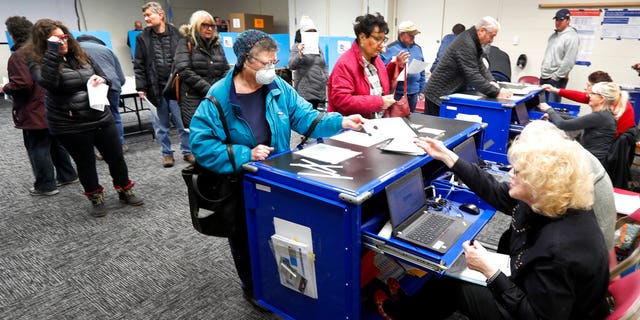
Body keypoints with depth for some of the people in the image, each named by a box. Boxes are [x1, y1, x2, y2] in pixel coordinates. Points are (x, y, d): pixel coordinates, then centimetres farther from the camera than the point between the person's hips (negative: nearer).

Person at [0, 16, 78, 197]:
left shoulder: (18, 55, -17)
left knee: (37, 149, 1)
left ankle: (46, 186, 9)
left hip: (34, 112, -8)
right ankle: (67, 175, 28)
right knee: (55, 143, 19)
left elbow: (22, 84, -24)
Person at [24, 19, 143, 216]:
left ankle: (125, 191, 31)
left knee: (116, 157, 11)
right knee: (85, 162, 11)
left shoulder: (79, 54, 6)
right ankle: (96, 198, 30)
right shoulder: (37, 61, -8)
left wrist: (100, 79, -7)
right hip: (69, 125, -4)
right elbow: (48, 83, -29)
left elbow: (102, 75, 17)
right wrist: (53, 51, -27)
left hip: (101, 117, 4)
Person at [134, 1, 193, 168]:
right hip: (155, 89, 2)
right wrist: (141, 88, -3)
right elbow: (139, 66, 4)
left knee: (183, 122, 3)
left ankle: (187, 151, 18)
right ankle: (167, 153, 23)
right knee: (161, 125, 9)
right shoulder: (142, 38, 5)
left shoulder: (177, 34, 0)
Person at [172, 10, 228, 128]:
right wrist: (209, 90, -15)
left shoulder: (217, 44, 16)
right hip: (194, 101, -4)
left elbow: (226, 70, 15)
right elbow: (185, 71, -10)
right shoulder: (186, 43, 3)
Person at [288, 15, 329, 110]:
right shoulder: (297, 47, 0)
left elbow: (324, 67, 23)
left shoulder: (318, 47, 18)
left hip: (321, 92, 6)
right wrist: (299, 54, -30)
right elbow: (291, 66, -13)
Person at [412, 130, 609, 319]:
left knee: (451, 285, 5)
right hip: (535, 292, 7)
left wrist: (490, 271, -31)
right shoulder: (552, 203, -14)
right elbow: (496, 192, -2)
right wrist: (446, 156, -1)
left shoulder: (561, 249, -39)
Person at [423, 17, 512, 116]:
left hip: (451, 93, 10)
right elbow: (473, 76, -27)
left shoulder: (473, 42, 10)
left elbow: (480, 65, 15)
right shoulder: (466, 44, -22)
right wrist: (496, 92, -24)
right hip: (439, 95, -10)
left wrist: (491, 81, -3)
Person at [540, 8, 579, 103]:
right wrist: (542, 71, 15)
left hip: (556, 80, -9)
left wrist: (556, 76, -17)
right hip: (544, 77, 9)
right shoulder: (554, 35, 14)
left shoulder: (571, 37, -12)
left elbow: (568, 62, -18)